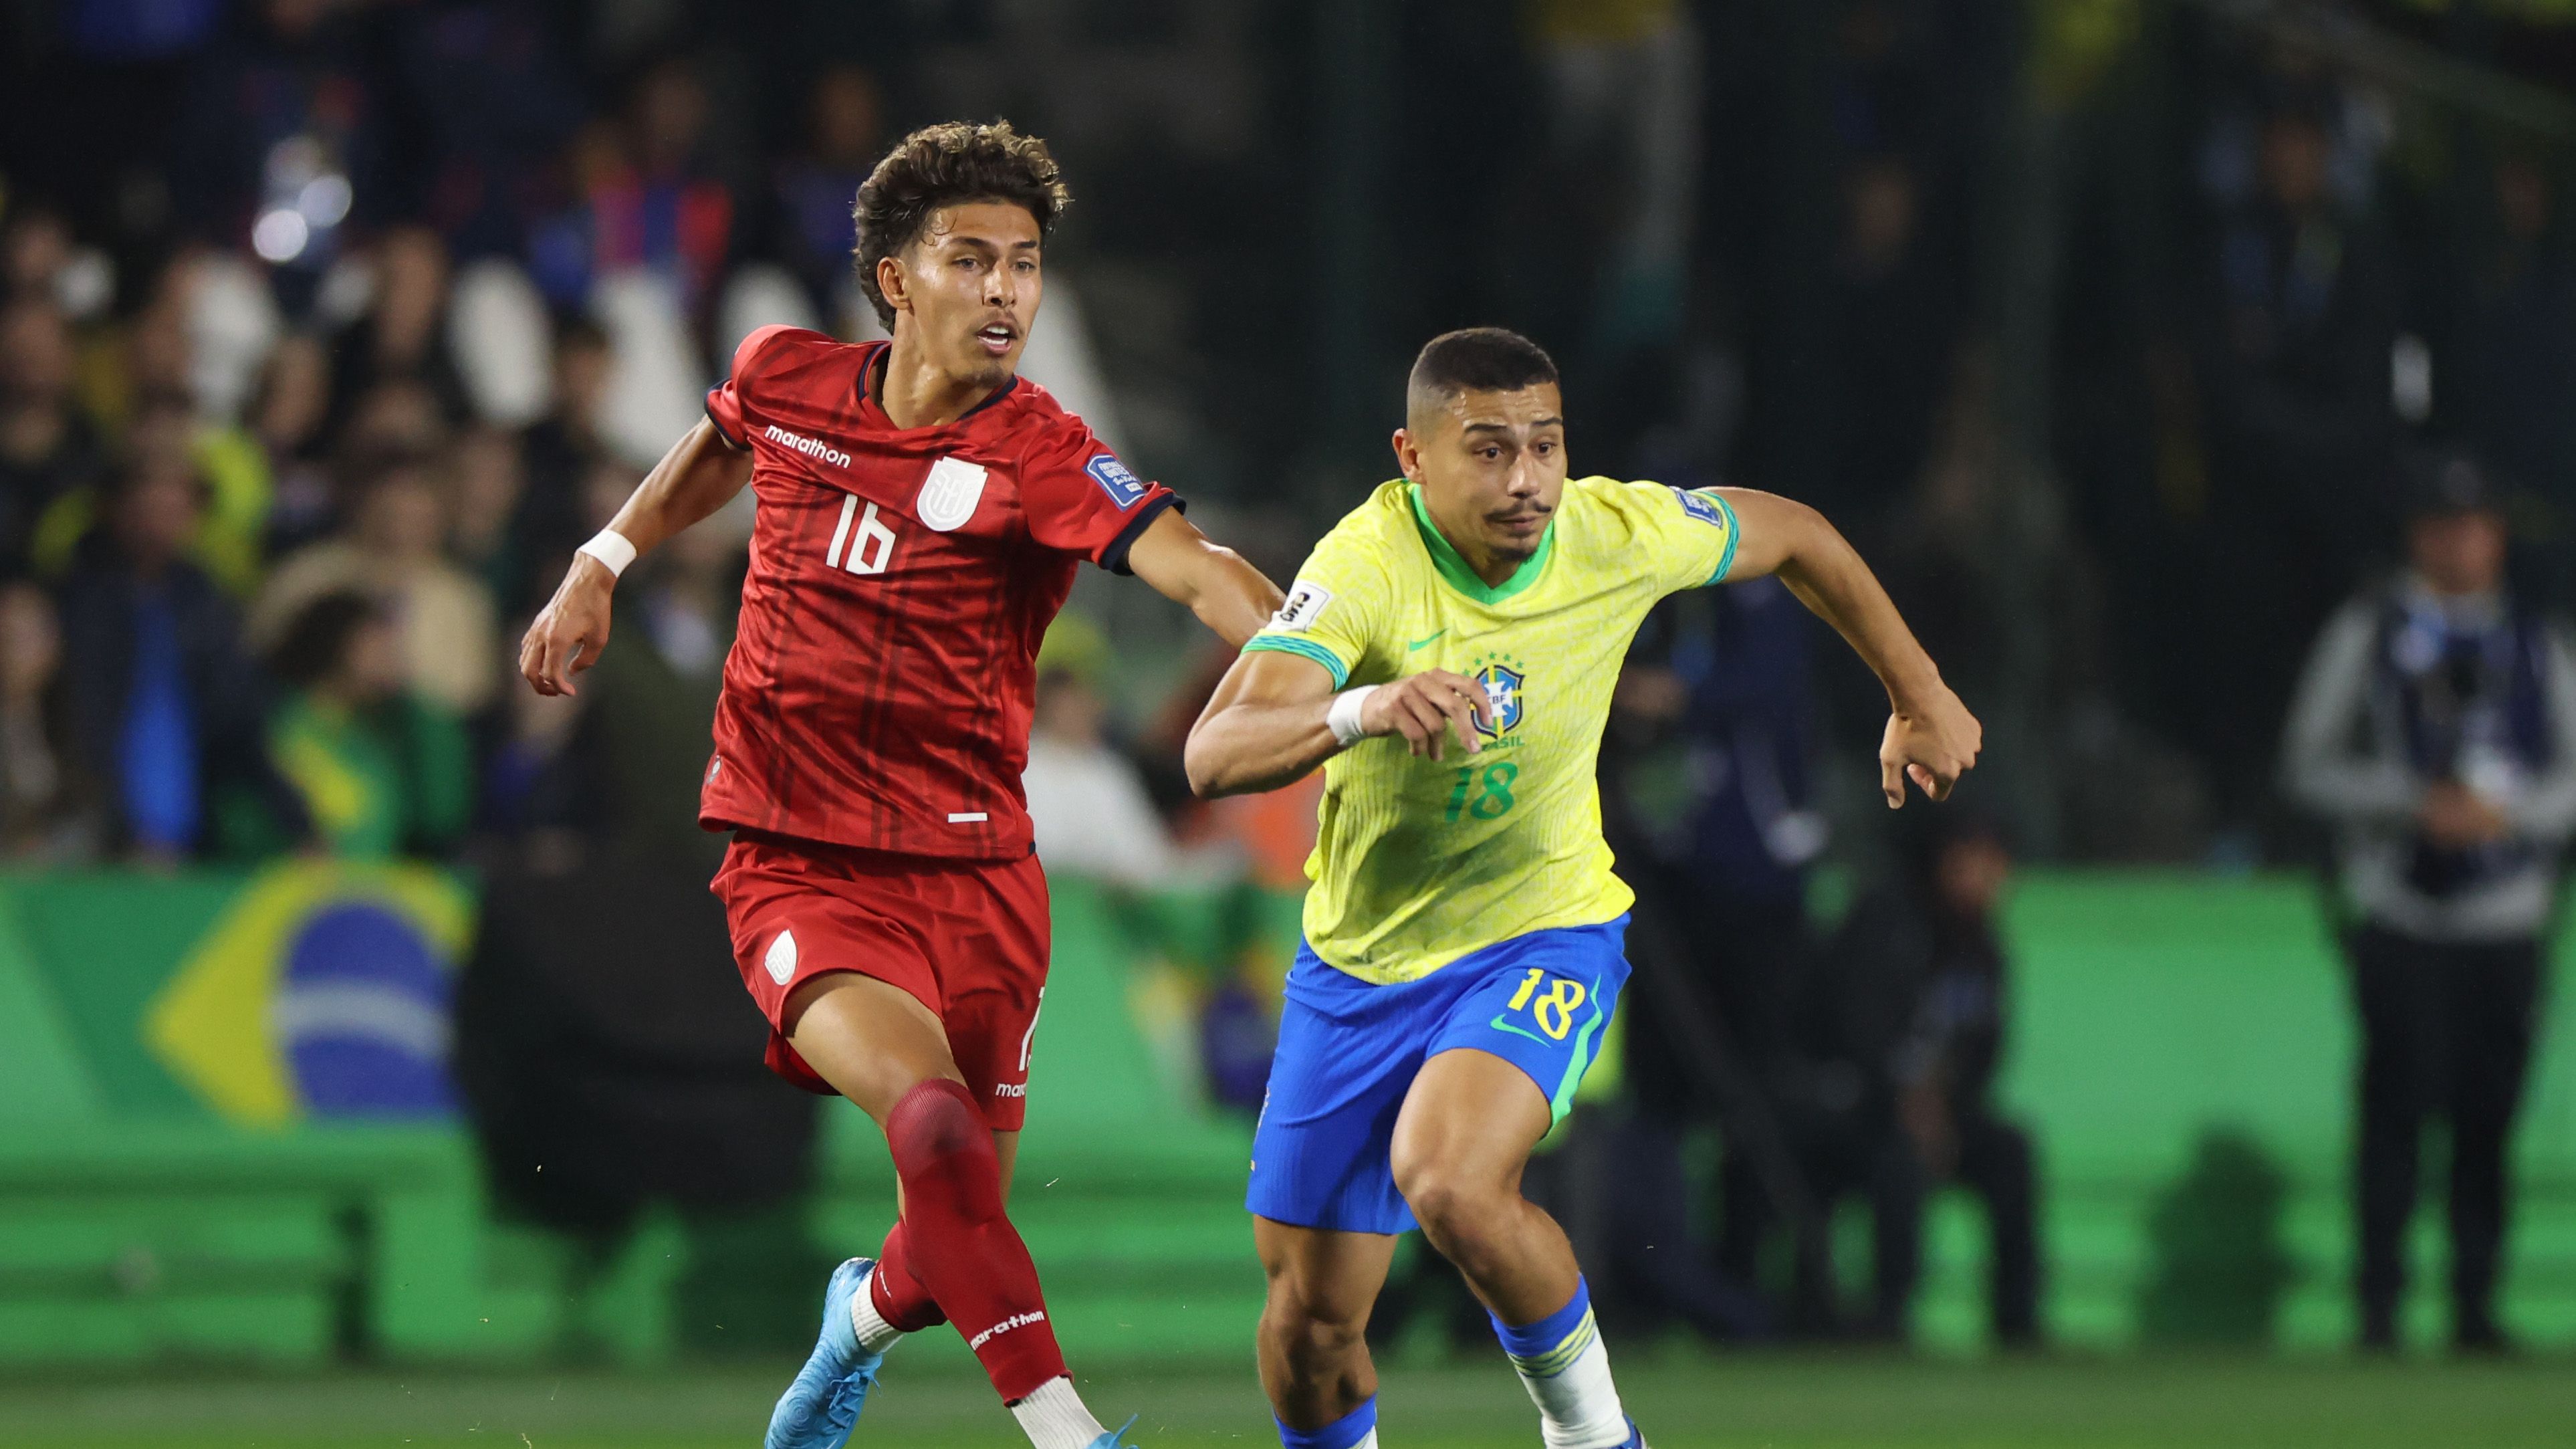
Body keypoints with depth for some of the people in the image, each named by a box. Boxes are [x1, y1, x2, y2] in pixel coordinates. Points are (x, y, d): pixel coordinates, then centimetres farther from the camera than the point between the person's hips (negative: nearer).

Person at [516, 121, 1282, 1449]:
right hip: (798, 874, 0)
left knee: (957, 1247, 10)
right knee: (933, 1124, -29)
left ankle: (865, 1317, 46)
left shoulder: (1038, 453, -11)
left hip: (972, 875, 1)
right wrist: (599, 570, 24)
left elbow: (1195, 569, -28)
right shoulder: (786, 381, -1)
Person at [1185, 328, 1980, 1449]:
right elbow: (1214, 757, -38)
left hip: (1542, 940, -1)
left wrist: (1920, 698, 16)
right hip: (1359, 965, 1)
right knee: (1309, 1321, 5)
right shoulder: (1367, 565, -24)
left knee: (1452, 1186, -31)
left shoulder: (1618, 536, -15)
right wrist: (1363, 710, -57)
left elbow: (1794, 536, 7)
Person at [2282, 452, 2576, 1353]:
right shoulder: (2367, 635, 6)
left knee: (2489, 1115, 2)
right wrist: (2415, 802, -12)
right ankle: (2379, 1303, -1)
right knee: (2395, 1108, -7)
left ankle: (2474, 1304, 8)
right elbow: (2309, 765, 2)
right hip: (2401, 915, -2)